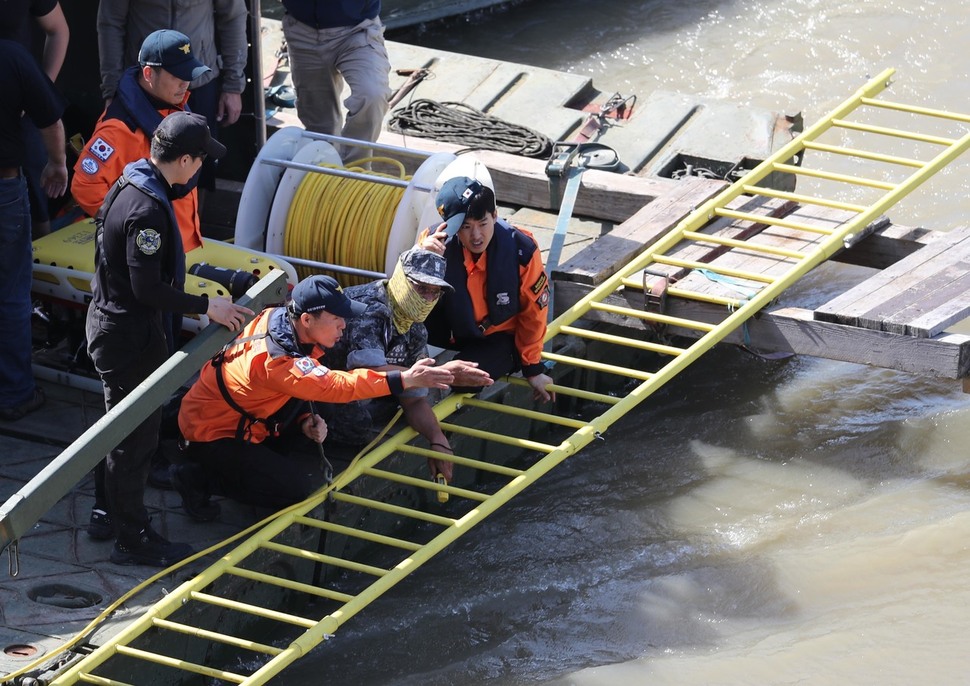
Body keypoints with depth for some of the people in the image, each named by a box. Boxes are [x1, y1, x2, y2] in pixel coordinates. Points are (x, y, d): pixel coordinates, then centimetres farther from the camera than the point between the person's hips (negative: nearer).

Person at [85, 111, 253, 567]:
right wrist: (205, 307, -20)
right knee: (135, 436, 1)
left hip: (110, 321, 10)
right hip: (129, 336, -10)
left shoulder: (131, 184, 3)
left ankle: (108, 513, 38)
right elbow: (148, 288, -27)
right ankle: (132, 541, 10)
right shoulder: (146, 210, -28)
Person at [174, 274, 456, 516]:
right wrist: (405, 380, -36)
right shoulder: (275, 360, -34)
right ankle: (202, 479, -9)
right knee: (300, 486, -14)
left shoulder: (279, 318, -7)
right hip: (212, 437, -9)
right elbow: (338, 386, -34)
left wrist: (306, 420, -8)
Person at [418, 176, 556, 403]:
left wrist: (533, 369, 2)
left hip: (498, 336, -1)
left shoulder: (522, 250, -23)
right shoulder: (434, 242, -21)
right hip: (451, 328, 1)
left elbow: (533, 313, -8)